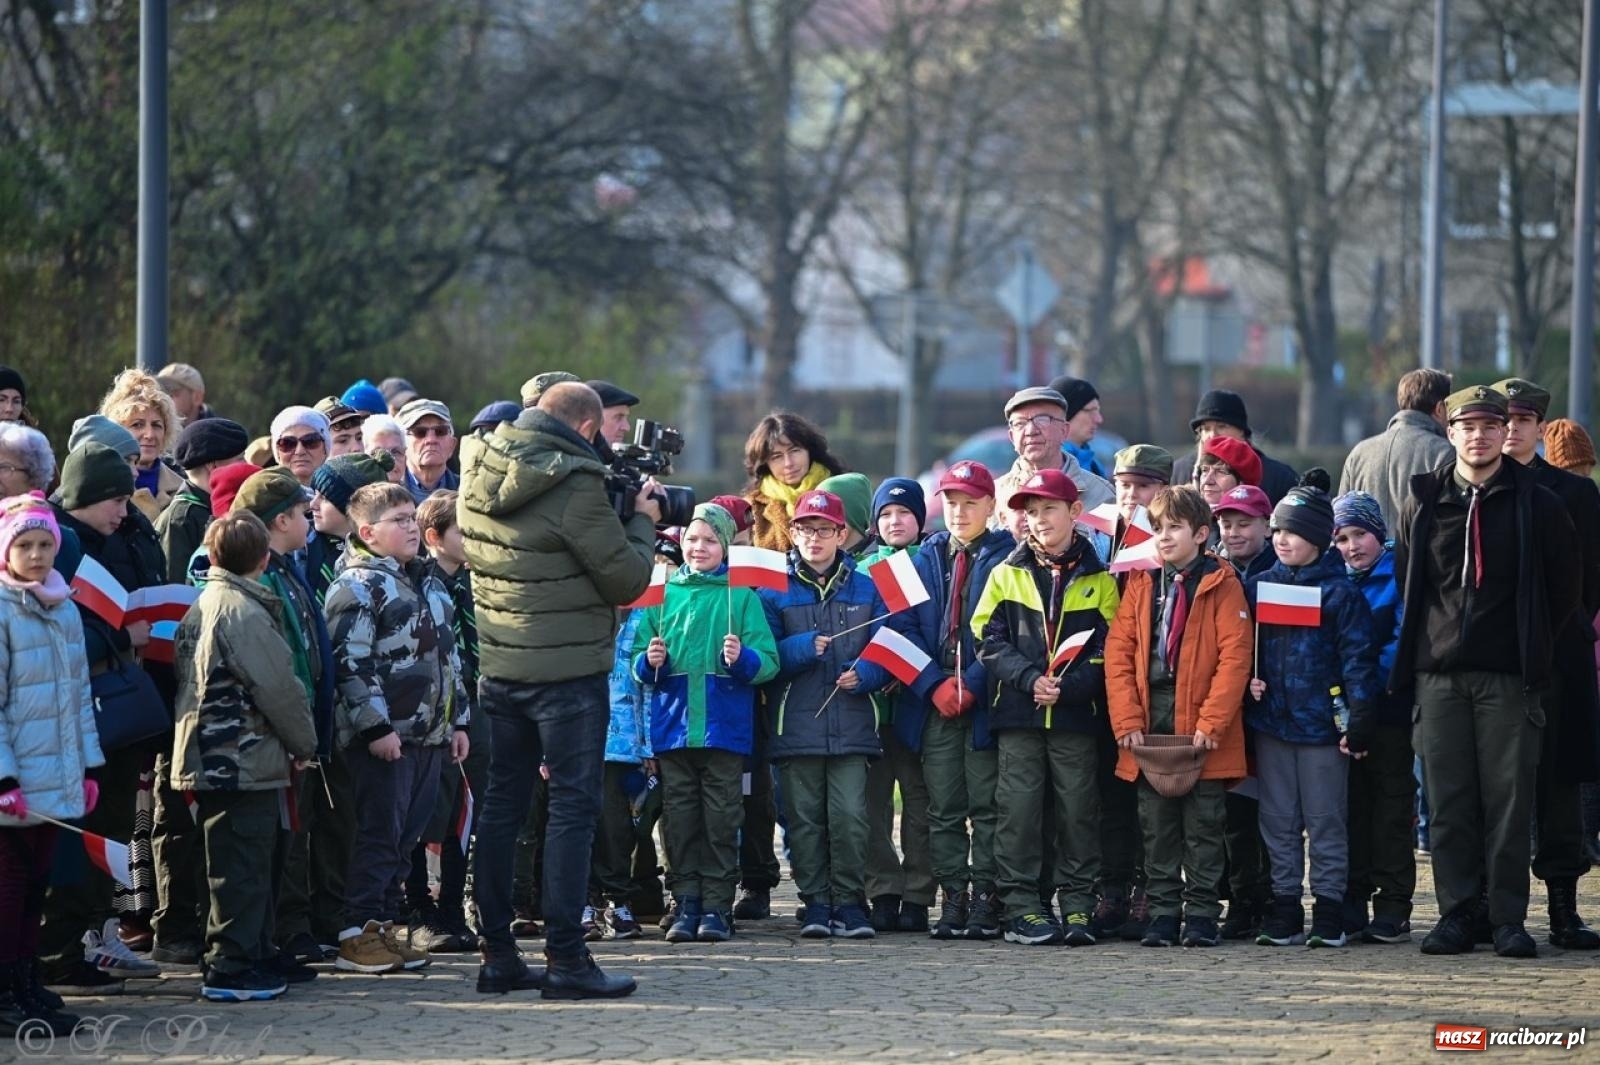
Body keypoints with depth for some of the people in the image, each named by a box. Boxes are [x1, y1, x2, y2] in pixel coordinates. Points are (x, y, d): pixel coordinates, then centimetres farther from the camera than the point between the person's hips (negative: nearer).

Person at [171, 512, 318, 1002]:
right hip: (245, 761, -9)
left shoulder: (201, 608, 12)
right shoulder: (245, 613, -16)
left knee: (250, 869, 16)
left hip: (211, 759, 9)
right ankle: (232, 969, -5)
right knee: (243, 869, -5)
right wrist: (305, 744, 1)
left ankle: (255, 958, 22)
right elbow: (280, 690, -16)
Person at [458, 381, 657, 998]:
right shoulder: (576, 485, -18)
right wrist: (642, 522, 6)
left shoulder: (478, 476, 3)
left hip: (497, 665, 7)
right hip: (567, 670, -7)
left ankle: (497, 955, 15)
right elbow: (626, 579, -13)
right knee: (572, 807, -2)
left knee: (501, 804, 12)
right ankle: (565, 959, -5)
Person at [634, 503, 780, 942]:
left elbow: (769, 662, -3)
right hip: (673, 724, 2)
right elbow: (639, 663, 11)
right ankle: (686, 904, 6)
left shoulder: (741, 594, 3)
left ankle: (717, 906, 3)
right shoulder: (663, 592, 10)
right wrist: (649, 661, -10)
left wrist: (742, 659, -22)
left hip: (724, 727, -2)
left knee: (721, 819, -1)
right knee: (679, 819, 2)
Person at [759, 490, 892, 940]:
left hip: (851, 726, 0)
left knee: (849, 815, -9)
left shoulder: (866, 589, 11)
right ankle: (815, 903, 7)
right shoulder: (775, 591, 8)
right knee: (804, 817, 0)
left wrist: (863, 674, -10)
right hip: (797, 725, 0)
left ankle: (849, 903, -1)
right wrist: (803, 649, -13)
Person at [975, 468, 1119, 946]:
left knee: (1078, 809, 1)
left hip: (1077, 714, 0)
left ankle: (1077, 906, 7)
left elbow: (1110, 648, 0)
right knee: (1019, 809, -2)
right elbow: (990, 639, 2)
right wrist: (1029, 678, -13)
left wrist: (1068, 687, -14)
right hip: (1018, 711, 1)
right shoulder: (1008, 575, 8)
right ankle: (1022, 907, 1)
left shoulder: (1098, 579, 5)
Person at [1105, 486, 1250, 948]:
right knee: (1156, 825, 7)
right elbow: (1118, 652, 5)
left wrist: (1211, 722, -16)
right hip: (1149, 727, 4)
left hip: (1203, 733, -4)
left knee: (1203, 825, 2)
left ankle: (1201, 915, 7)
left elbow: (1234, 658, -9)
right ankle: (1162, 914, 12)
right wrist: (1128, 721, -5)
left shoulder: (1220, 585, -3)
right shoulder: (1141, 584, 9)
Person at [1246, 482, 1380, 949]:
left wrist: (1358, 722, -12)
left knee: (1325, 822, 1)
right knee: (1279, 822, 8)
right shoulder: (1257, 587, 9)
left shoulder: (1339, 593, -5)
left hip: (1323, 725, -4)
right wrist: (1246, 680, -3)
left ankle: (1329, 912, 5)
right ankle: (1284, 909, 13)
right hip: (1271, 724, 4)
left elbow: (1358, 659, -7)